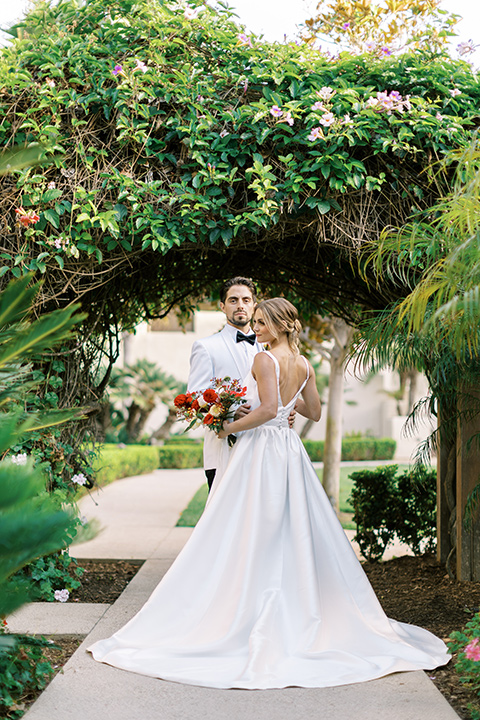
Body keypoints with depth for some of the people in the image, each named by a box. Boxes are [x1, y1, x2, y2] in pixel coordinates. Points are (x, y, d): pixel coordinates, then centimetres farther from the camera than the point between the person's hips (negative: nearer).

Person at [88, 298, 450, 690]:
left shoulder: (264, 360, -13)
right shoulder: (304, 364, 9)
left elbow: (268, 409, -24)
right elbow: (314, 412, 17)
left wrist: (230, 427, -13)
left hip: (261, 450, -8)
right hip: (290, 449, 8)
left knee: (251, 537, -4)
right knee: (294, 536, 11)